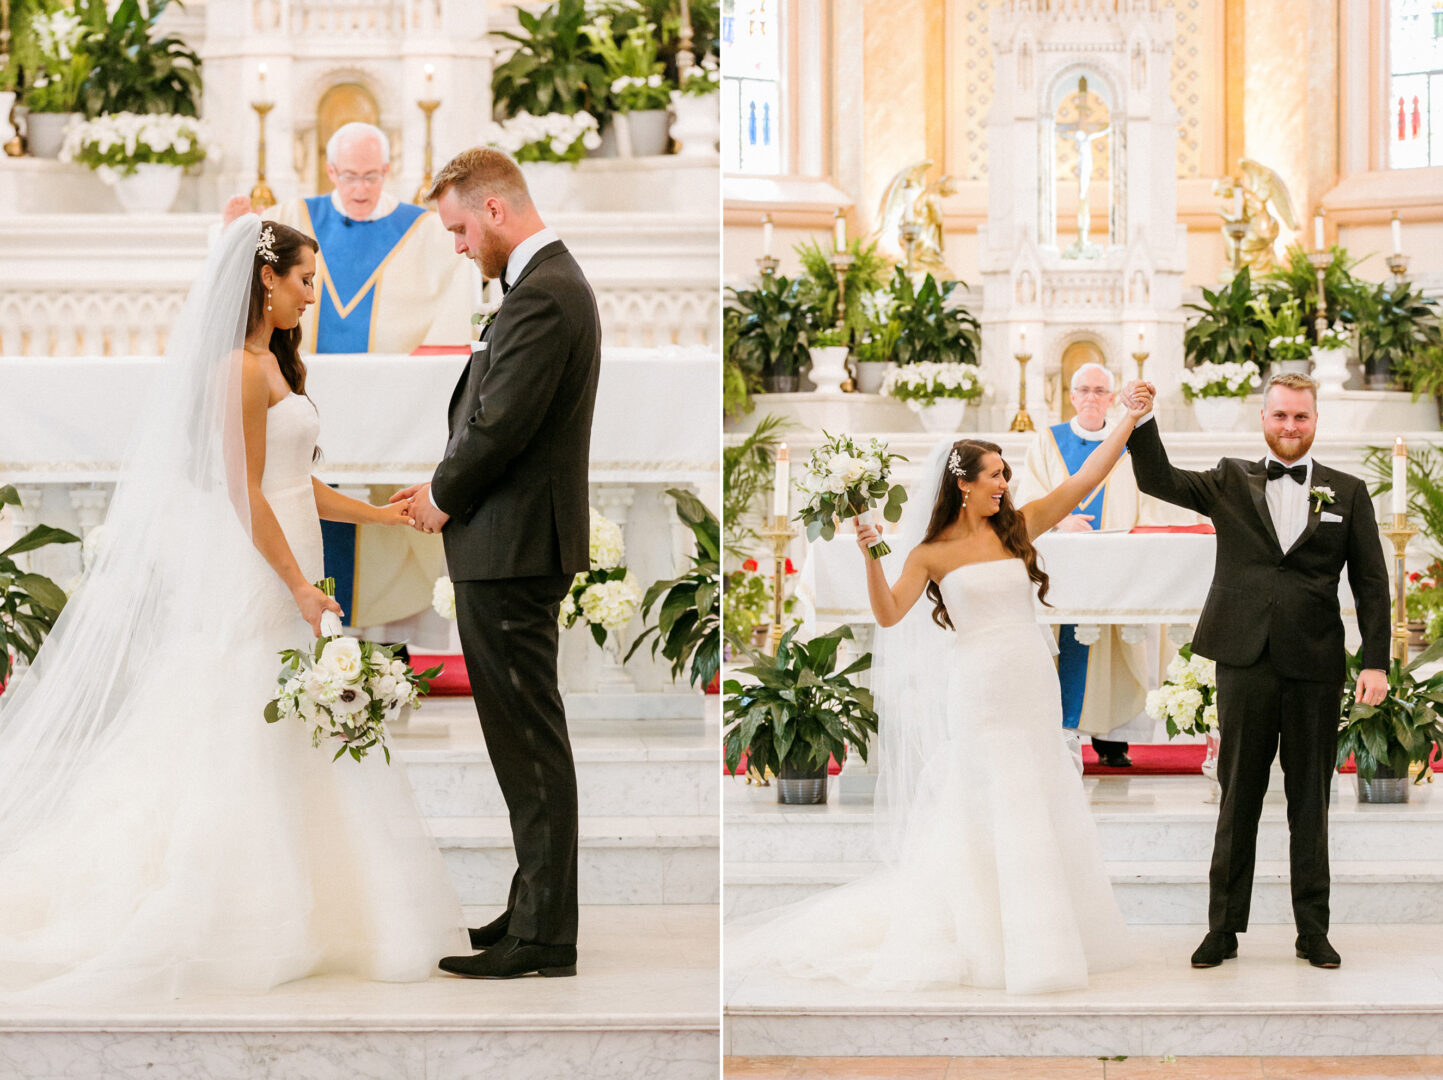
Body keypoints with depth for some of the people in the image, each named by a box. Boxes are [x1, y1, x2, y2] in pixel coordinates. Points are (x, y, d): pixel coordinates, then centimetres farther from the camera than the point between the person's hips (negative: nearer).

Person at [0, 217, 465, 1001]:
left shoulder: (275, 365, 16)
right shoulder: (241, 369, -14)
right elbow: (245, 495, -17)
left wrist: (382, 515, 15)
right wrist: (299, 587, -17)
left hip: (284, 575, 10)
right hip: (256, 578, -10)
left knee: (284, 753, 8)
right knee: (249, 751, -7)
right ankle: (237, 922, -3)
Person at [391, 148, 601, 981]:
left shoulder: (543, 295, -18)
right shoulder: (551, 281, 15)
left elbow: (501, 424, -22)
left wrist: (443, 495, -6)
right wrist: (448, 486, 8)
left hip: (513, 549, -11)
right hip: (515, 544, 11)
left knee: (531, 741, -6)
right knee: (525, 738, 16)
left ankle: (542, 937, -1)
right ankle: (540, 906, 25)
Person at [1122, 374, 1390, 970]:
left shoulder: (1347, 493, 8)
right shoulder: (1231, 483, 8)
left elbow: (1370, 582, 6)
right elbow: (1159, 480, -4)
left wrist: (1375, 662, -2)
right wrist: (1142, 421, -20)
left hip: (1315, 664, 0)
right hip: (1246, 662, 0)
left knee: (1311, 800, 7)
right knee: (1237, 797, 4)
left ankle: (1313, 929, 15)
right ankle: (1224, 927, 10)